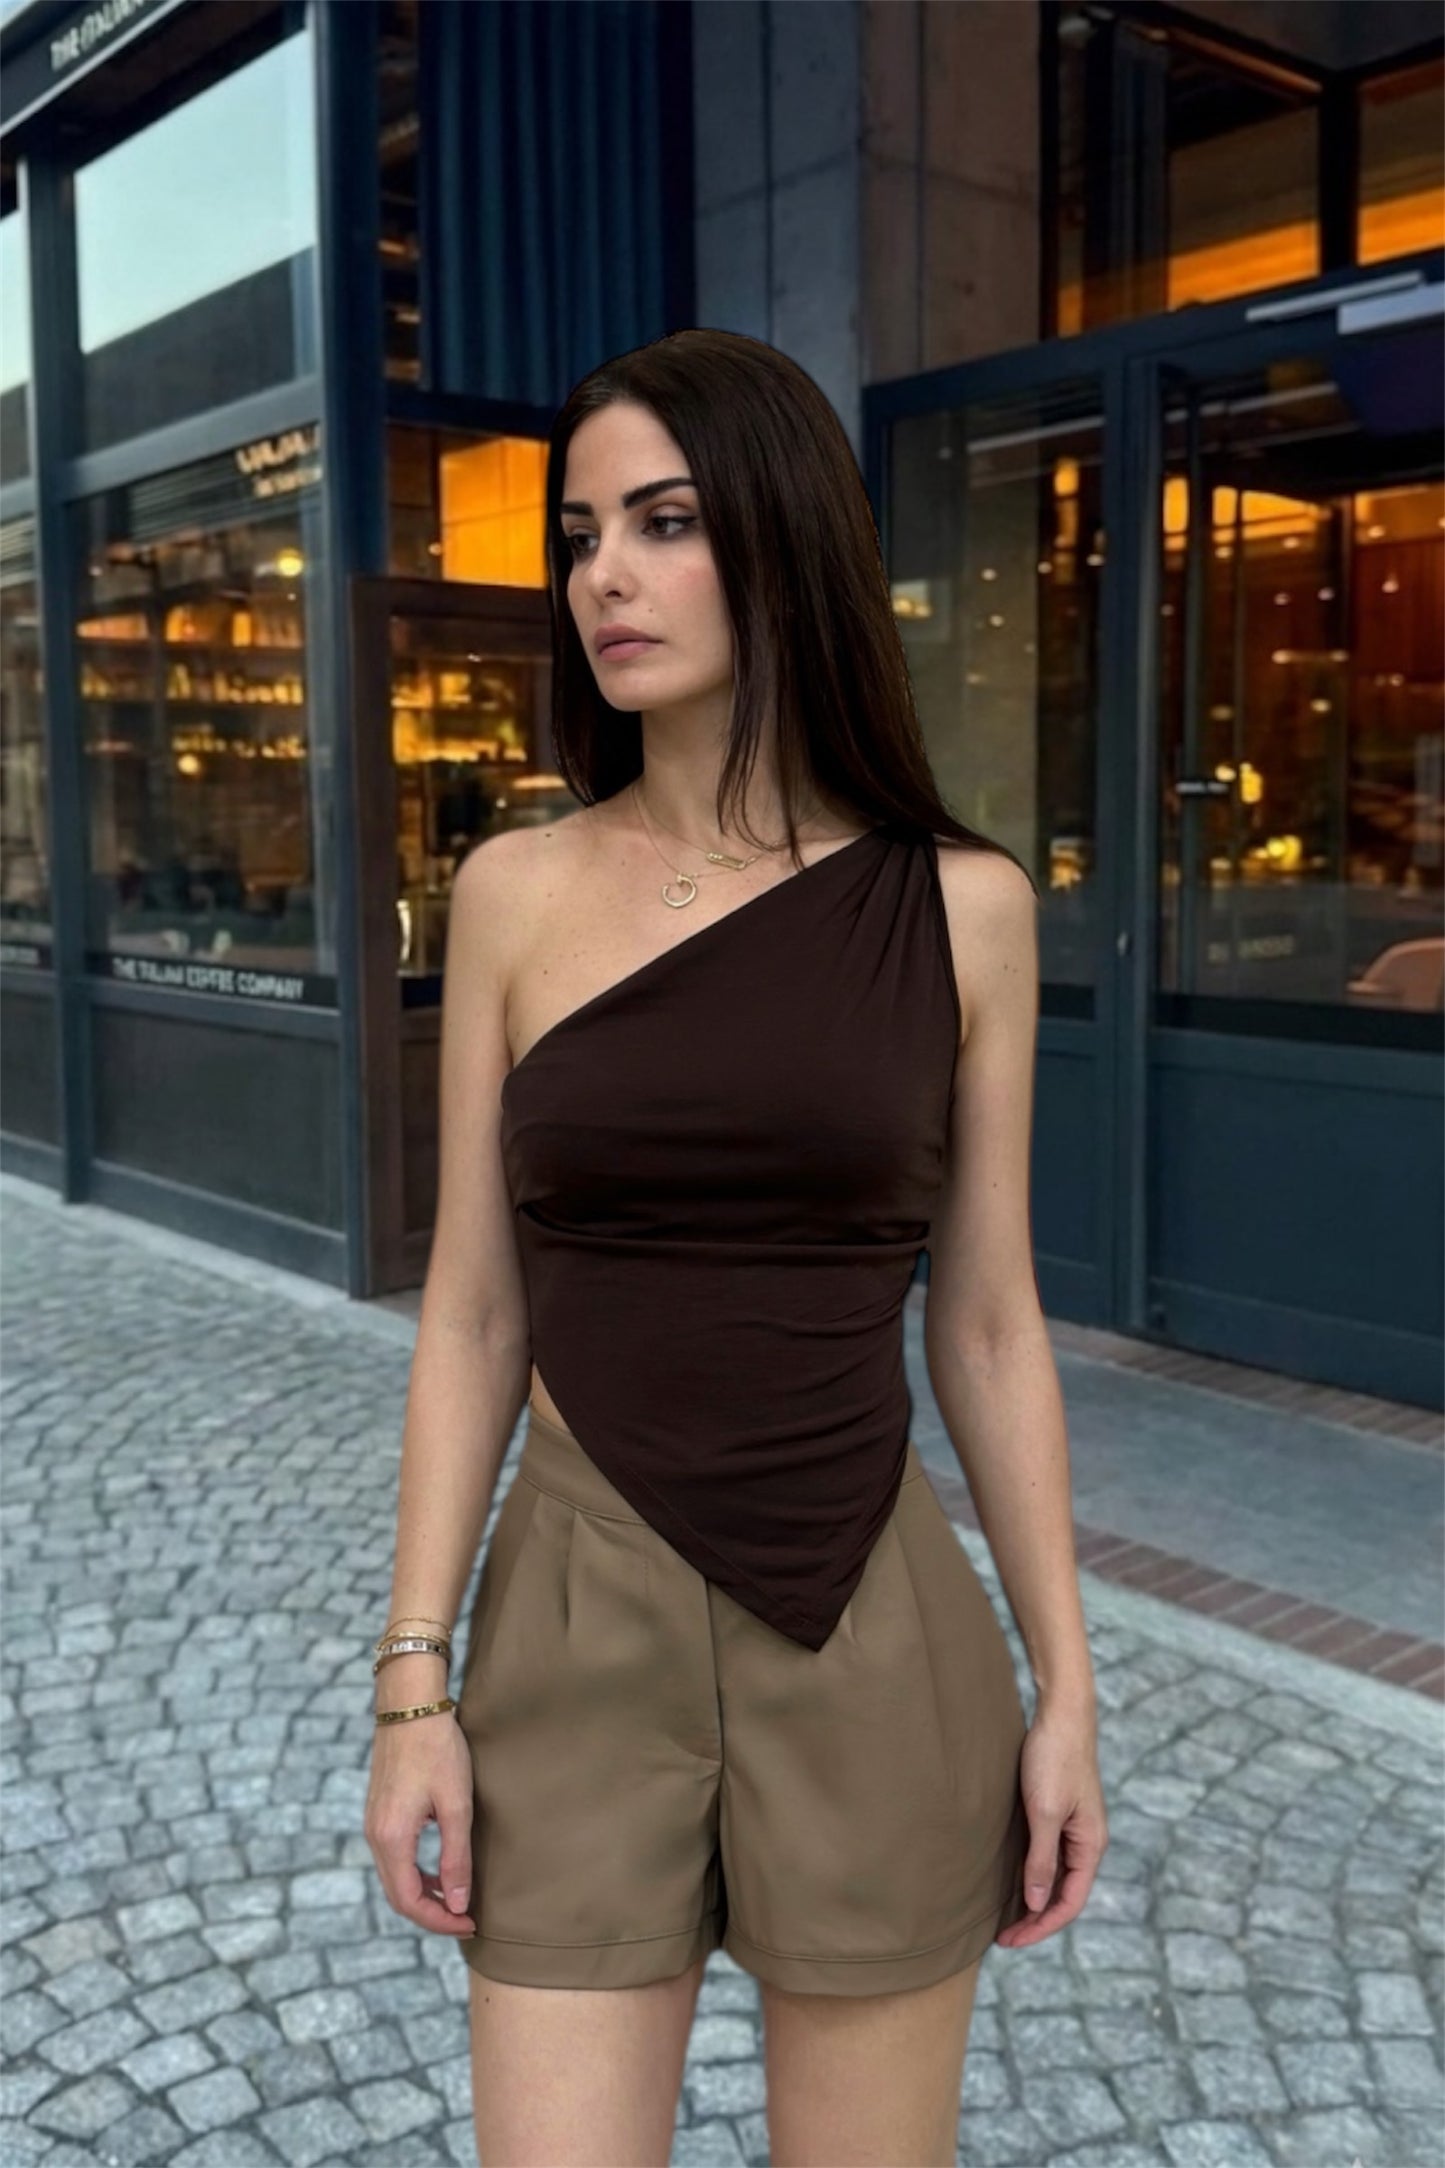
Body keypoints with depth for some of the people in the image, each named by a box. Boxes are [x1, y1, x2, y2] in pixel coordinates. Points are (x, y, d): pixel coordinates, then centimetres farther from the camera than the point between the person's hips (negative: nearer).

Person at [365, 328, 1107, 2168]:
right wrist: (415, 1682, -2)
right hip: (580, 1623, 0)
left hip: (878, 1637, 0)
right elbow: (470, 1312, 1)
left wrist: (1065, 1684, 3)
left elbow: (987, 1323, 2)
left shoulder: (962, 906, -3)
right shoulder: (516, 891, -2)